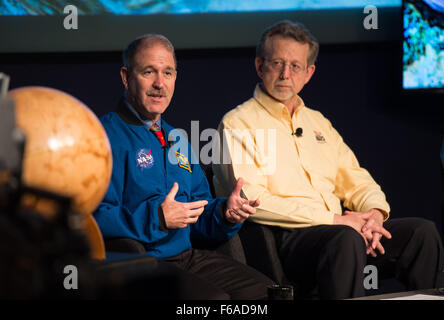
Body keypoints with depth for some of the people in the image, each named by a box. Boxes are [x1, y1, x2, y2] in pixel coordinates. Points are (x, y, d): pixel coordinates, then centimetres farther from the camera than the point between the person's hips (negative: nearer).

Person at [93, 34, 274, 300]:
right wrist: (158, 218, -23)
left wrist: (225, 213, 2)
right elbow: (92, 216, -18)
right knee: (213, 298, -29)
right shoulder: (107, 137, -7)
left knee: (262, 288, -13)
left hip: (188, 257, 7)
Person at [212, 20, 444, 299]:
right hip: (284, 239, -7)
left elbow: (357, 183, 24)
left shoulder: (317, 123, 24)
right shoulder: (237, 125, 0)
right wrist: (333, 219, -16)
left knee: (422, 231, -12)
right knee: (347, 240, -37)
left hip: (337, 227, 7)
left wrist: (374, 213, -2)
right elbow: (251, 201, -13)